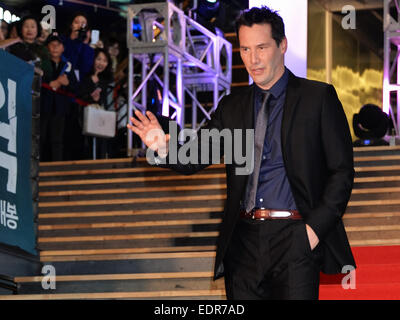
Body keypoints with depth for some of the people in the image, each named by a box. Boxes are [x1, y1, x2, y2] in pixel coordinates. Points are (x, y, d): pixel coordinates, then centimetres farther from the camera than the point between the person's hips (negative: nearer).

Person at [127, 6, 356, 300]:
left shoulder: (318, 97, 2)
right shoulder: (232, 107, 14)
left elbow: (342, 170, 0)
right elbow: (196, 158, 9)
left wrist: (315, 228, -9)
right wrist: (164, 148, -13)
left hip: (294, 239, -4)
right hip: (244, 239, 4)